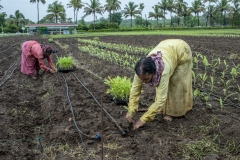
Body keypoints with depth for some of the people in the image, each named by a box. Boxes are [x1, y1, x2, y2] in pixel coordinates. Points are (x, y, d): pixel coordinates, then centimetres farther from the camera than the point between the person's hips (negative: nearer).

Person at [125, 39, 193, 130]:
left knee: (176, 84, -4)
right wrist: (131, 111, -28)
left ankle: (173, 111, 13)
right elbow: (135, 90, -20)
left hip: (182, 52, -4)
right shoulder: (141, 70, -30)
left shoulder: (163, 70, -44)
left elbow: (160, 99, -43)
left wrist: (143, 119, -40)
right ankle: (165, 108, 21)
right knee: (162, 85, 2)